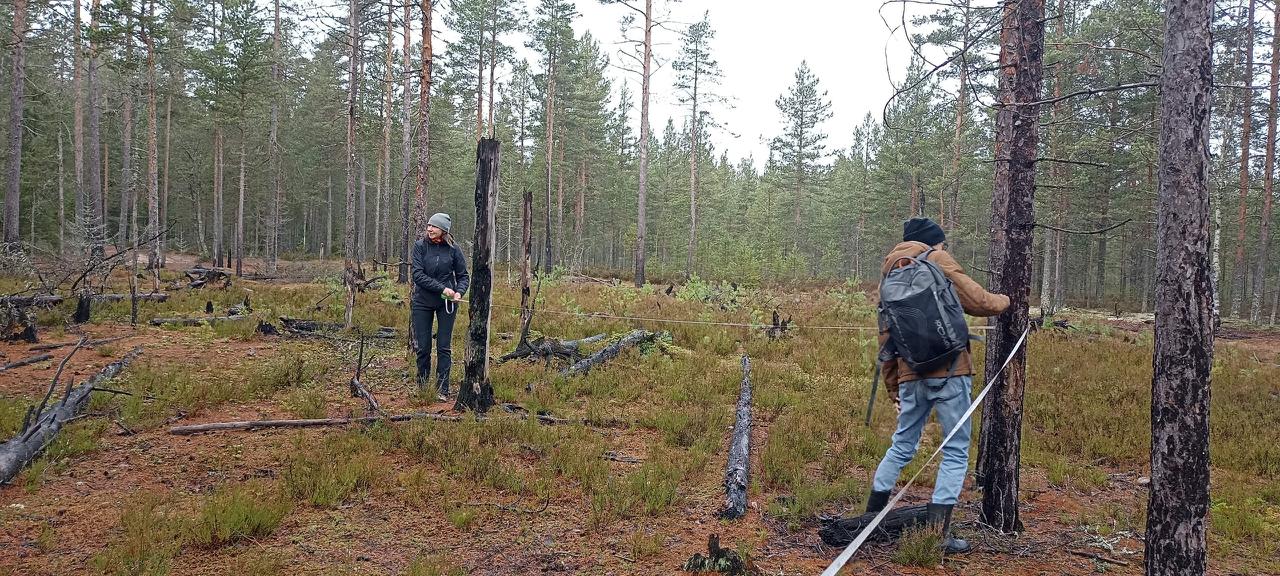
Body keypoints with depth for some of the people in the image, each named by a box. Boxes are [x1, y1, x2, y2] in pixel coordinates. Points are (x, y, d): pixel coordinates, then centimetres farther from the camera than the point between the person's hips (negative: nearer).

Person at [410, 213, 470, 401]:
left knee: (444, 348, 1)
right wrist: (442, 288, -20)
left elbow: (463, 275, 5)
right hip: (422, 302, 0)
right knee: (423, 347, 5)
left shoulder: (453, 249, -3)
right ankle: (422, 385, 25)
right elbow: (418, 274, -13)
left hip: (447, 304, 0)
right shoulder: (420, 246, -5)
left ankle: (442, 389, 7)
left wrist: (459, 292, -15)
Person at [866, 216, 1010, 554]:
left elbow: (886, 336, 16)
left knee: (902, 445, 20)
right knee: (956, 452, 3)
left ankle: (871, 516, 24)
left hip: (911, 375, 6)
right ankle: (938, 533, 1)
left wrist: (892, 386, 21)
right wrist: (1004, 300, 18)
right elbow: (977, 301, -5)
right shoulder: (937, 262, 0)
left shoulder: (892, 274, 17)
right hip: (949, 372, -6)